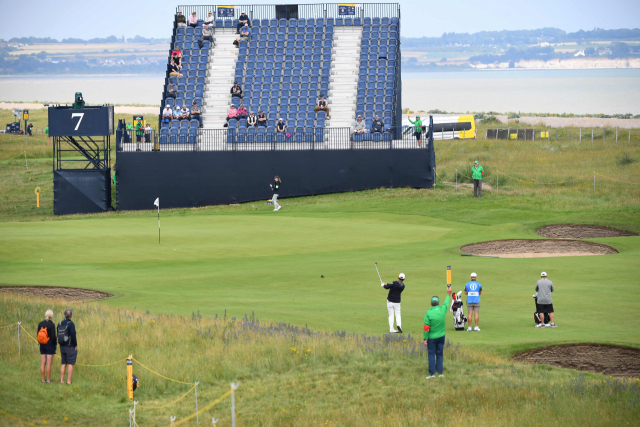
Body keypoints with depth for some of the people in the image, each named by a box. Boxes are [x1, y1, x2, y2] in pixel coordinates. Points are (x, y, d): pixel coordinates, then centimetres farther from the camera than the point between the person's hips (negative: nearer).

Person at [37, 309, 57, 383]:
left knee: (42, 363, 8)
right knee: (49, 364, -3)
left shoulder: (40, 324, 2)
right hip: (50, 345, -5)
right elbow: (53, 337, -17)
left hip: (42, 345, 5)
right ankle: (48, 380, -1)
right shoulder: (52, 325, -14)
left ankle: (43, 379, 10)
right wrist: (56, 339, 3)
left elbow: (38, 335, 6)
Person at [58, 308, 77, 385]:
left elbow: (58, 336, 11)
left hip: (62, 347, 6)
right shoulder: (71, 324, -15)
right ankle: (68, 381, -5)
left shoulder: (60, 324, 7)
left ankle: (61, 380, 9)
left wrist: (61, 345, 17)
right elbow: (73, 336, -19)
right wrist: (75, 345, -8)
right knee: (70, 364, -2)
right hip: (70, 347, -6)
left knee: (63, 364, 11)